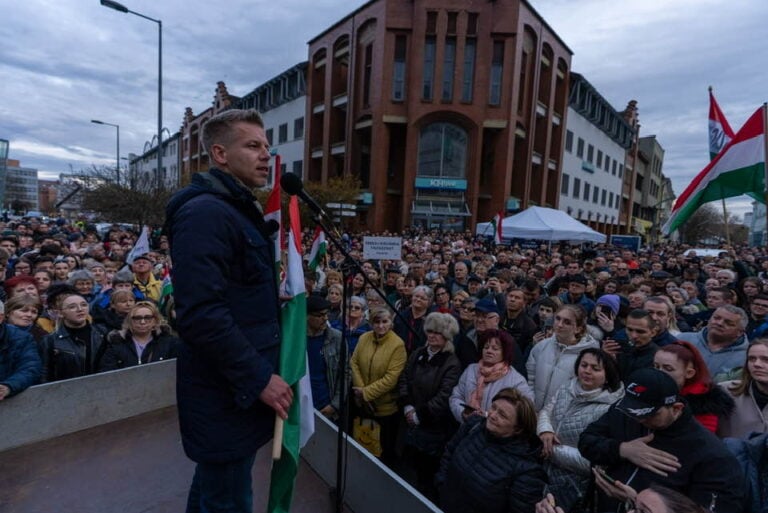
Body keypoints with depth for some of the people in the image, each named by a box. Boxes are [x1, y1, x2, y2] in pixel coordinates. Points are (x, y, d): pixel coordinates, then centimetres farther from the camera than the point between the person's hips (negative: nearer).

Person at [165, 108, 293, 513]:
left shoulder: (239, 210, 13)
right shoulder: (204, 213, -20)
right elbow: (202, 315, -28)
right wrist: (259, 378, -21)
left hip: (236, 387, 10)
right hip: (229, 393, -9)